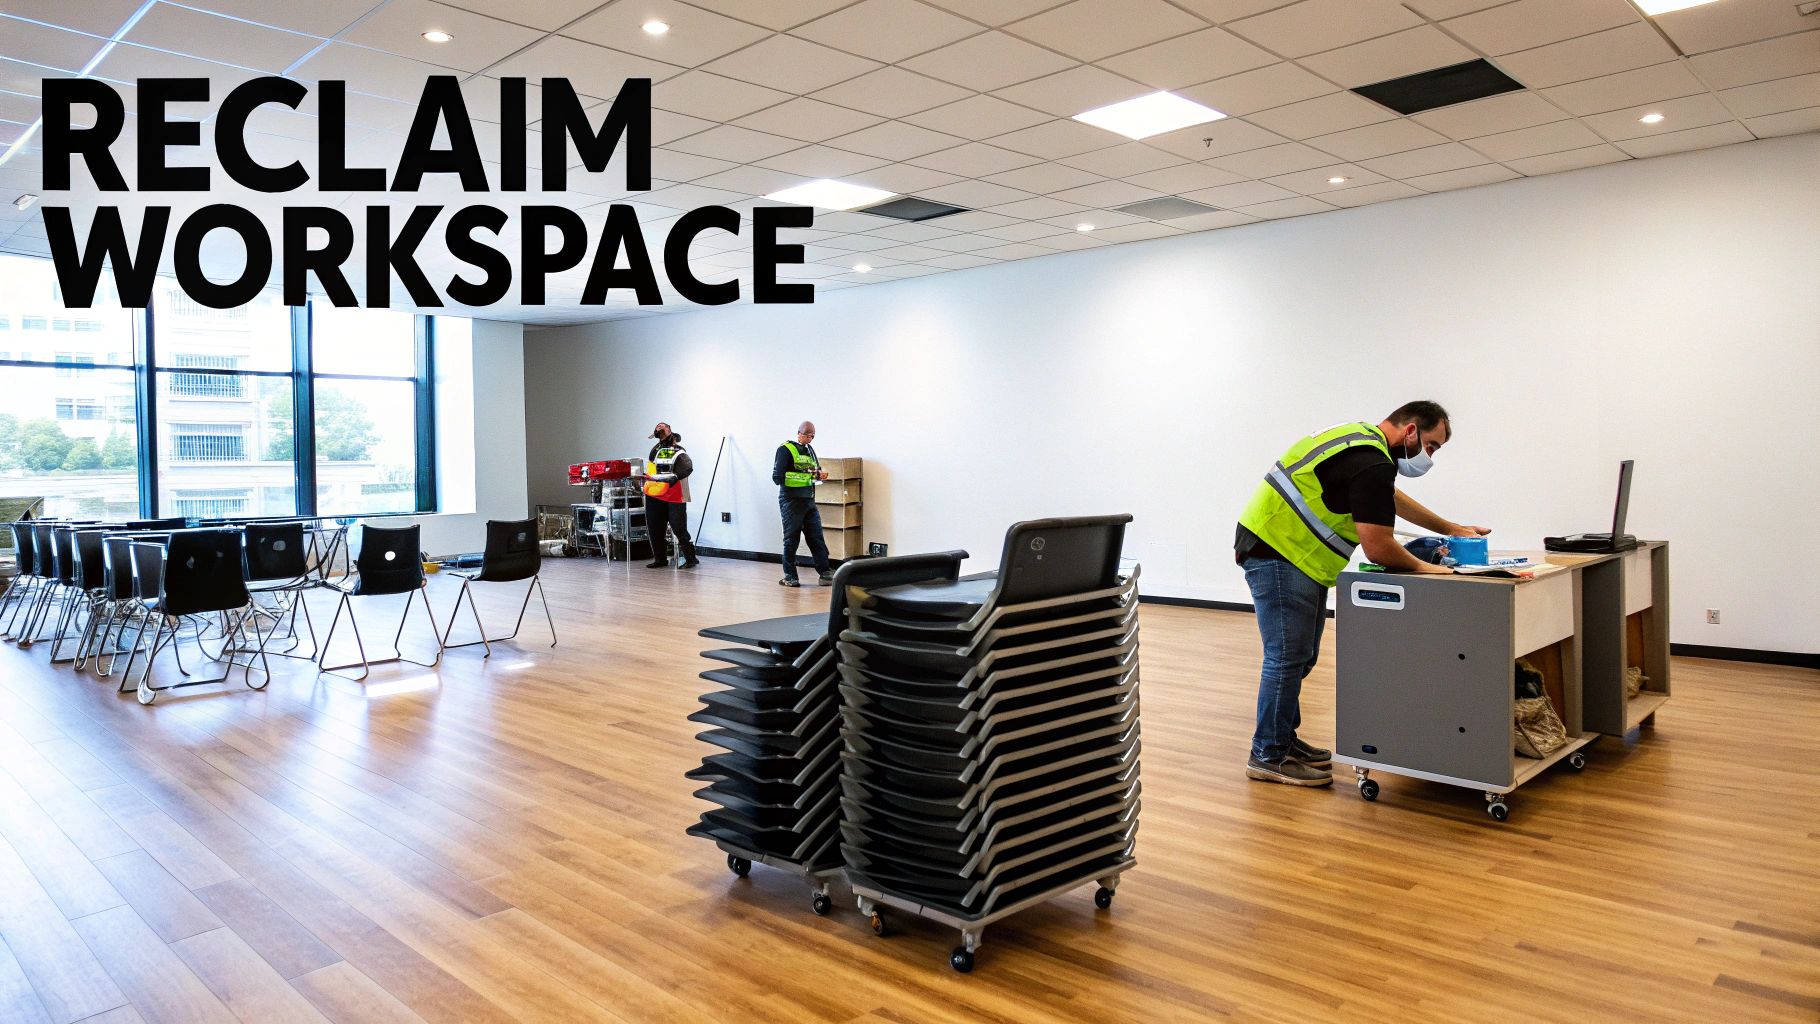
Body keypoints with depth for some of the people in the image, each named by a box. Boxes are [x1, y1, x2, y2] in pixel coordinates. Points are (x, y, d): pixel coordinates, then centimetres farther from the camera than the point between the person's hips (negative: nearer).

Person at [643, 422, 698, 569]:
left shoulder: (679, 452, -7)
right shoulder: (656, 449, 14)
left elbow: (688, 468, -25)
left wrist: (675, 476, -37)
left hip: (674, 498, -7)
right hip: (655, 496, 7)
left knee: (678, 529, -10)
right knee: (654, 529, 8)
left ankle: (691, 558, 0)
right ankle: (660, 559, 19)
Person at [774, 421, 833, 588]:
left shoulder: (809, 449, 15)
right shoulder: (785, 449, -7)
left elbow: (816, 468, 27)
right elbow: (777, 477, -14)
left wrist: (820, 473, 2)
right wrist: (802, 475, -21)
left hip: (809, 500, 7)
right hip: (791, 500, -6)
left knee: (817, 537, 3)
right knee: (791, 539, 1)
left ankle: (825, 573, 5)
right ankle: (790, 576, 9)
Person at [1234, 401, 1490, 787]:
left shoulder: (1362, 438, 16)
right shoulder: (1371, 463, -18)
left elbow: (1394, 498, 33)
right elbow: (1378, 548, -19)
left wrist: (1452, 529, 35)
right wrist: (1422, 567, -1)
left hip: (1290, 555, 11)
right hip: (1278, 555, -11)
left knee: (1300, 655, 15)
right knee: (1287, 656, -5)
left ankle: (1283, 739, 25)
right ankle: (1268, 755, 4)